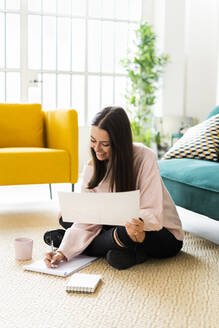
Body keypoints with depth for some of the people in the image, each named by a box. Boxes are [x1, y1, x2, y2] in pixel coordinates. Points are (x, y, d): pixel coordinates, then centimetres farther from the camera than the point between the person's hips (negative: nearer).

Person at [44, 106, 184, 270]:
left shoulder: (145, 158, -24)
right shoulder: (93, 167, -8)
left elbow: (153, 213, -27)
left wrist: (140, 223, -50)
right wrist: (64, 252, -24)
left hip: (164, 234, -4)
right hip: (119, 225, 5)